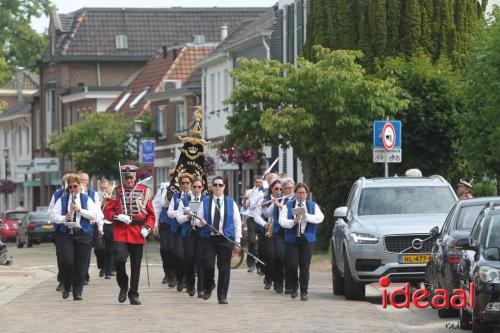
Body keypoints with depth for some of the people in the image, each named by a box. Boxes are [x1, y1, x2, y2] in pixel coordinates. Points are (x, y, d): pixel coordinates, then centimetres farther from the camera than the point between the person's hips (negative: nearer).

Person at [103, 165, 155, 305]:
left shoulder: (144, 191, 6)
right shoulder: (117, 191, 5)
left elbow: (151, 213, 9)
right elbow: (107, 211, 3)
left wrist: (147, 228, -7)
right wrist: (118, 217, -16)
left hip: (137, 233, 1)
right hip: (121, 233, -1)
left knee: (136, 265, 4)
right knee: (119, 260, -17)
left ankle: (133, 295, 14)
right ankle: (123, 287, 6)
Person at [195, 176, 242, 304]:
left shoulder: (231, 203, 7)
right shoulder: (205, 202, 8)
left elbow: (237, 222, 7)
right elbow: (198, 220, 10)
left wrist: (237, 242, 2)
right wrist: (200, 222, -16)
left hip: (225, 239, 0)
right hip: (208, 238, 0)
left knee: (224, 268, -1)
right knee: (208, 265, -12)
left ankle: (222, 296, 7)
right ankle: (208, 286, 17)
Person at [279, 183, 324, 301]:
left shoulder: (313, 206, 11)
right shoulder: (288, 206, 9)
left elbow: (320, 218, -6)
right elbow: (282, 221, -4)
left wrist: (306, 216, -17)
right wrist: (293, 222, -22)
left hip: (307, 239, 0)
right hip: (292, 239, 0)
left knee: (305, 266, -3)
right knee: (292, 265, -7)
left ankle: (304, 292, 2)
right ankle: (294, 287, 17)